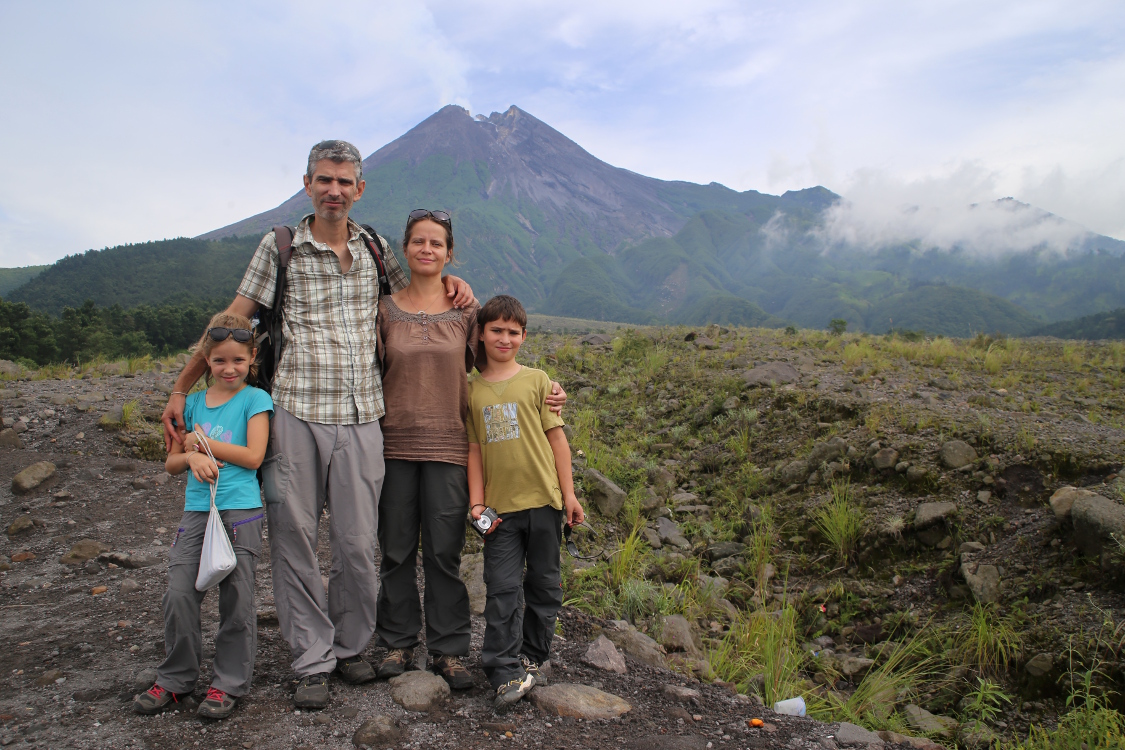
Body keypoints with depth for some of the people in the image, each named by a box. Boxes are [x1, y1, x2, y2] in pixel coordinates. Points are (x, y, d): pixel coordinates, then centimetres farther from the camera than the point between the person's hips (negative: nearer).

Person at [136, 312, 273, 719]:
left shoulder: (255, 399, 0)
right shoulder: (193, 402, 13)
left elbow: (253, 456, -11)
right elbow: (172, 463, 14)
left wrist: (201, 441, -6)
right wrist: (193, 456, -9)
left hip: (240, 511, -4)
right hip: (197, 510, 4)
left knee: (236, 598, 1)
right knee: (178, 594, 0)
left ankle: (229, 682, 16)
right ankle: (175, 679, 20)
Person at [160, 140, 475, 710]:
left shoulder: (374, 248, 11)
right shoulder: (279, 247, 3)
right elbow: (233, 322, 6)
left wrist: (451, 282, 8)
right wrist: (181, 389, 4)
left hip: (360, 419, 2)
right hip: (295, 413, -2)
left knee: (358, 544, 5)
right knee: (296, 541, 3)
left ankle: (349, 648, 25)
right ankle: (312, 662, 17)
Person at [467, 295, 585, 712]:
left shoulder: (536, 380, 2)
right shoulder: (472, 390, 7)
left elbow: (557, 437, 3)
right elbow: (474, 449, 8)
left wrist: (569, 494, 0)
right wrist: (476, 503, 1)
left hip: (543, 499, 0)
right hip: (500, 506, 0)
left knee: (544, 584, 10)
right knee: (503, 588, -3)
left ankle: (531, 657, 27)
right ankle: (506, 672, 4)